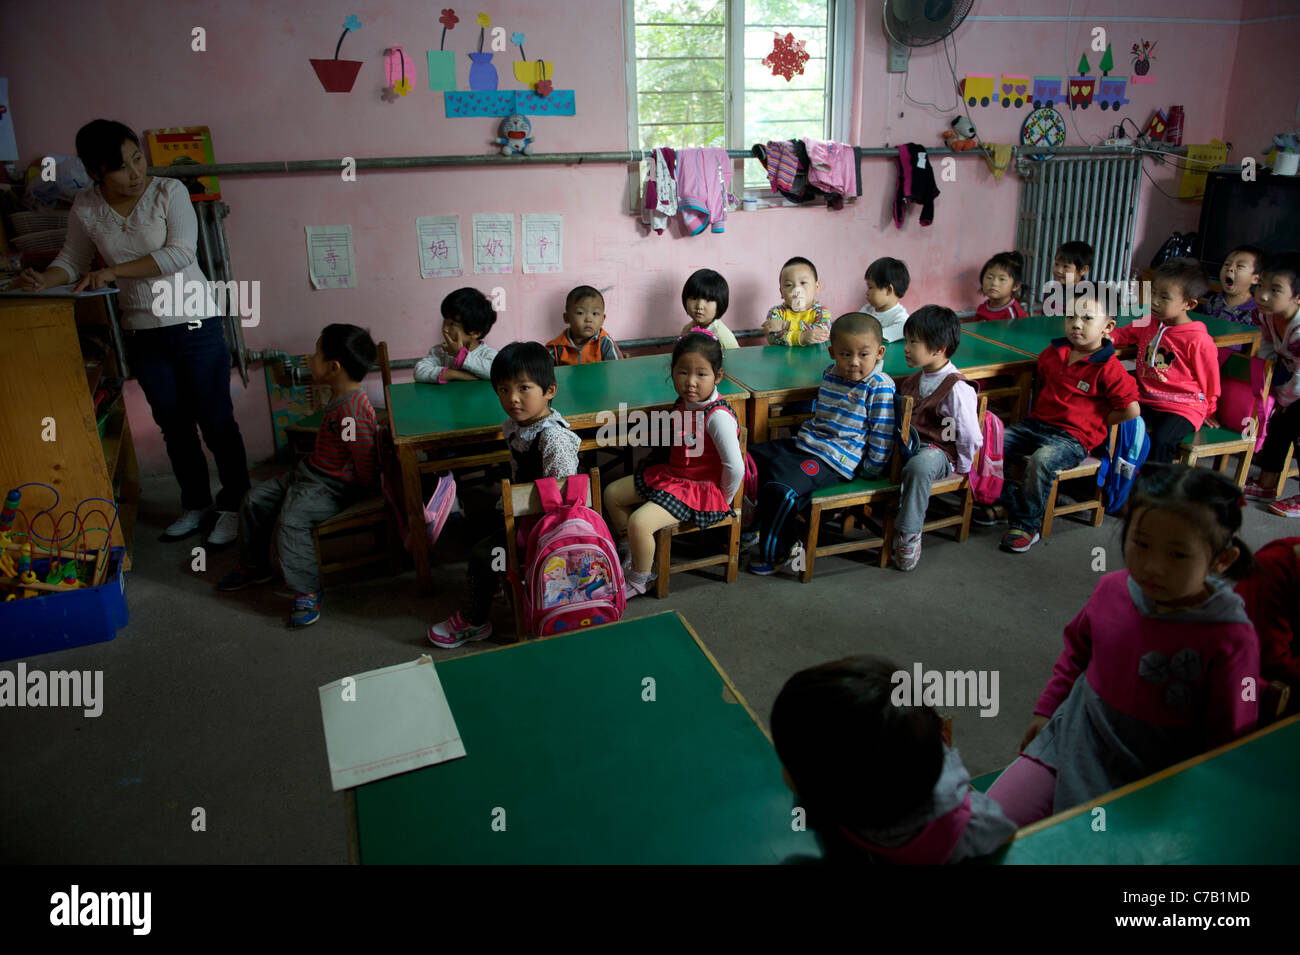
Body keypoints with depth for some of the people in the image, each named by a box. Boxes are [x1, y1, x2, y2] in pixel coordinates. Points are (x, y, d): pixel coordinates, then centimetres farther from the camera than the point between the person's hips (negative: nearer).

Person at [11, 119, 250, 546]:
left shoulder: (169, 192, -11)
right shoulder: (86, 210, 0)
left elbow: (181, 253, -19)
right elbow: (72, 261, 11)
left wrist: (113, 271, -19)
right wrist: (44, 279, -10)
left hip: (194, 324, -4)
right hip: (142, 332, 4)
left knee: (216, 421, 1)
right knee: (173, 424, 15)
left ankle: (233, 505, 16)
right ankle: (196, 503, 30)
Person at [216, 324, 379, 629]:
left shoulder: (351, 412, -29)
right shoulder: (341, 397, 4)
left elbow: (366, 462, -24)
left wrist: (359, 493, -10)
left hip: (331, 487, -11)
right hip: (308, 470, 11)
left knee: (293, 520, -30)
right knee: (255, 500, 12)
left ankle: (307, 592, -16)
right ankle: (254, 567, 30)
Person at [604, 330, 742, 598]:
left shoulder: (718, 417, -27)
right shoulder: (684, 402, 0)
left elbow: (735, 468, -28)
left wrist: (723, 500, -15)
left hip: (701, 488, -9)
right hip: (672, 475, 10)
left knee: (639, 522, -25)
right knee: (612, 493, 12)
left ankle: (638, 580, 3)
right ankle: (633, 553, 29)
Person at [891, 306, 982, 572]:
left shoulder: (957, 388, -16)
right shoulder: (914, 380, 10)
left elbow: (970, 436, -13)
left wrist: (961, 467, -7)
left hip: (938, 452, -8)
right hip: (909, 445, 8)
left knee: (919, 465, -40)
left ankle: (908, 534, -27)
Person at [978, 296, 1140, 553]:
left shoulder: (1108, 368, -10)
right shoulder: (1053, 353, 8)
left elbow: (1131, 409, -9)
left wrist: (1094, 423, -5)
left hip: (1074, 437, -7)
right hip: (1037, 423, 7)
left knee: (1041, 461, -35)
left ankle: (1027, 525, -18)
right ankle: (1007, 501, 6)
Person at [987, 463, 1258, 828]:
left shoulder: (1231, 641, -20)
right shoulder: (1112, 589, -6)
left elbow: (1228, 744, -10)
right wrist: (1046, 709, 17)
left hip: (1138, 786, -4)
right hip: (1067, 745, 4)